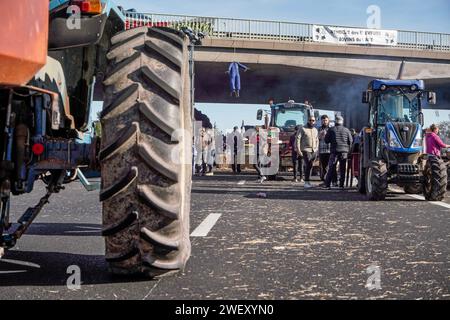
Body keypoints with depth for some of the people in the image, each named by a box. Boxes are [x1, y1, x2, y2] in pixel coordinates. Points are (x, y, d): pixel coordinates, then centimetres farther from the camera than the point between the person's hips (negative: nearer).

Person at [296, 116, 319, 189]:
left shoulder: (315, 130, 15)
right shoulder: (302, 129, -2)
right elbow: (297, 139, -7)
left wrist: (317, 150, 13)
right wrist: (298, 150, -14)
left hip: (314, 151, 5)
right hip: (306, 150, -5)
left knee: (310, 166, 7)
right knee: (308, 166, -16)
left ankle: (307, 182, 14)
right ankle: (307, 182, -16)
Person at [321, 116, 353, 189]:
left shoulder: (331, 130, 0)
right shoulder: (346, 130, 3)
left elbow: (326, 140, 3)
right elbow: (351, 141, 5)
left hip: (335, 151, -1)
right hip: (344, 151, 1)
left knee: (331, 168, 1)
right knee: (342, 169, 6)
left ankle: (327, 184, -2)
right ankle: (341, 185, 6)